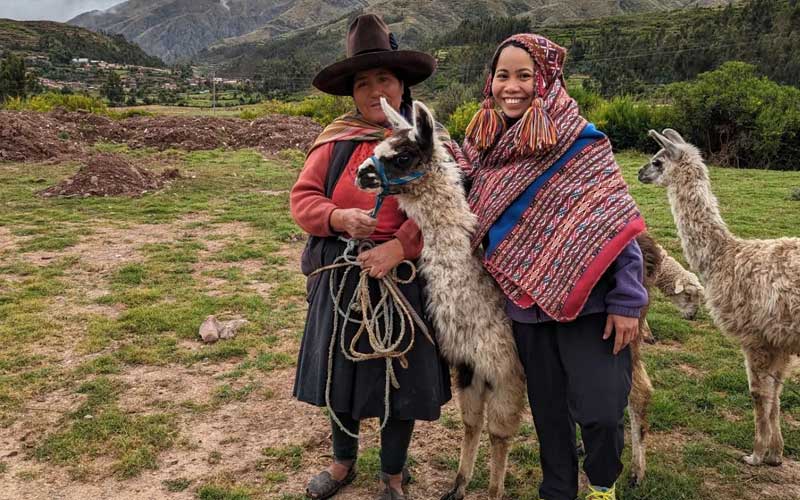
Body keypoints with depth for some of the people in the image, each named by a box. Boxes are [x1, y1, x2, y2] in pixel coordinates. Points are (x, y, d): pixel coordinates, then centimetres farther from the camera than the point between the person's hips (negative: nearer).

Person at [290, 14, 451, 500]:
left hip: (403, 275, -2)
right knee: (340, 368, 15)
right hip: (340, 274, 3)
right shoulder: (335, 140, 2)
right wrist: (339, 218, -19)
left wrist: (398, 247, -26)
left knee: (399, 375, 9)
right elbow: (303, 197, 0)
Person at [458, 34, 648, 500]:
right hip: (525, 304, 4)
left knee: (599, 409, -4)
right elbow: (471, 222, 16)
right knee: (548, 410, 15)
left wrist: (626, 301, -15)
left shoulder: (582, 143, -11)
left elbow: (617, 224, -13)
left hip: (586, 300, -4)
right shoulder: (485, 146, 3)